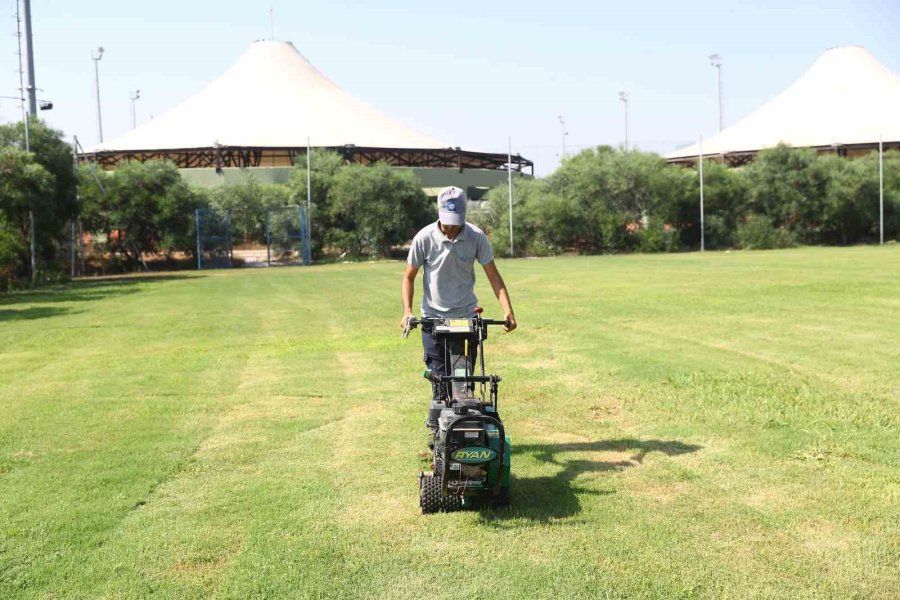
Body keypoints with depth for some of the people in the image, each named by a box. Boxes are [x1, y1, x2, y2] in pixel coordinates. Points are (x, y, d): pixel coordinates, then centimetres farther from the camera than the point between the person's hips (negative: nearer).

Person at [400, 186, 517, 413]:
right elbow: (409, 276, -1)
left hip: (467, 317, 1)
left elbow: (493, 275, -5)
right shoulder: (424, 238, -11)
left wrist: (507, 310, -17)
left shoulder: (476, 237, -9)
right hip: (433, 318, -1)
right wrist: (407, 311, -14)